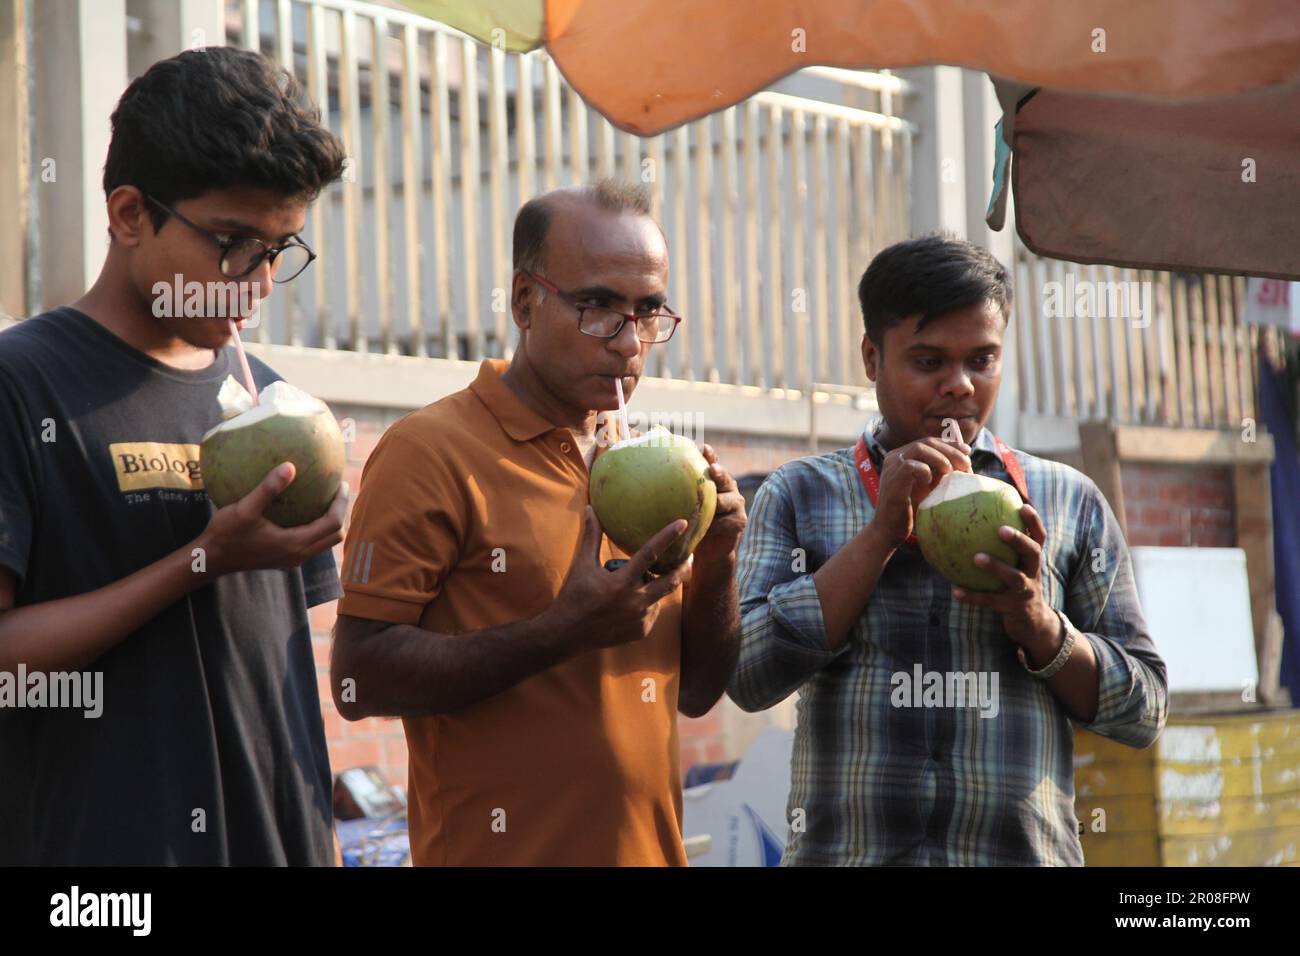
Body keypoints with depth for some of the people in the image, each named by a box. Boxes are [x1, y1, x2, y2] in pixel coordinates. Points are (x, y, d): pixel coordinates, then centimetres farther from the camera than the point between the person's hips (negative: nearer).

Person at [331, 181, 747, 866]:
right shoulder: (433, 451, -11)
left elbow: (695, 692, 11)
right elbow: (359, 680, -17)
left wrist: (714, 570, -6)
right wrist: (566, 629, -23)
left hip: (650, 847, 6)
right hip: (500, 849, -6)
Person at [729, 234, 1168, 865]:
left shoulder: (1068, 502, 7)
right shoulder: (798, 495, 5)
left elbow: (1142, 711, 7)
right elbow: (749, 676, -7)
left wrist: (1038, 624, -10)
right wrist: (882, 531, -11)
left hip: (1026, 850, 1)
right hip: (845, 849, -1)